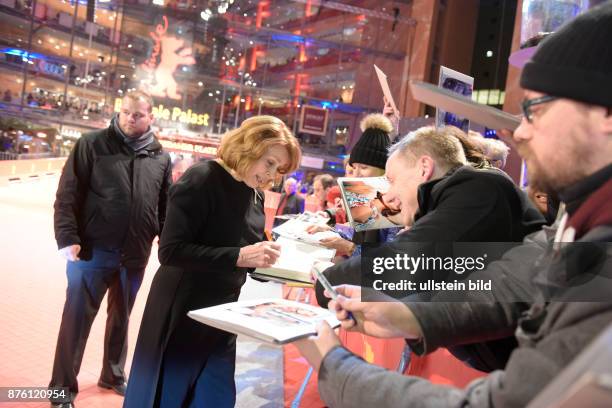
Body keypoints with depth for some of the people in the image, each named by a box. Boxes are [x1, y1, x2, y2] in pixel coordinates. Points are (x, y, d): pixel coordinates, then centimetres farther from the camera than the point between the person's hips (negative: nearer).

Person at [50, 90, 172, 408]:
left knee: (121, 318, 17)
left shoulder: (161, 158, 6)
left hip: (135, 255, 3)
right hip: (92, 250, -3)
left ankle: (113, 375, 35)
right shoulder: (92, 144, -3)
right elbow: (67, 195, -6)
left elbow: (166, 207, 10)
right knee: (76, 318, 4)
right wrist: (68, 238, -15)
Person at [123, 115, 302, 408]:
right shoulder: (201, 179, -17)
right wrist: (238, 256, -28)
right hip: (181, 312, -7)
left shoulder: (255, 196, 6)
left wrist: (262, 257, -6)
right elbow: (170, 251, -24)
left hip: (223, 314, 7)